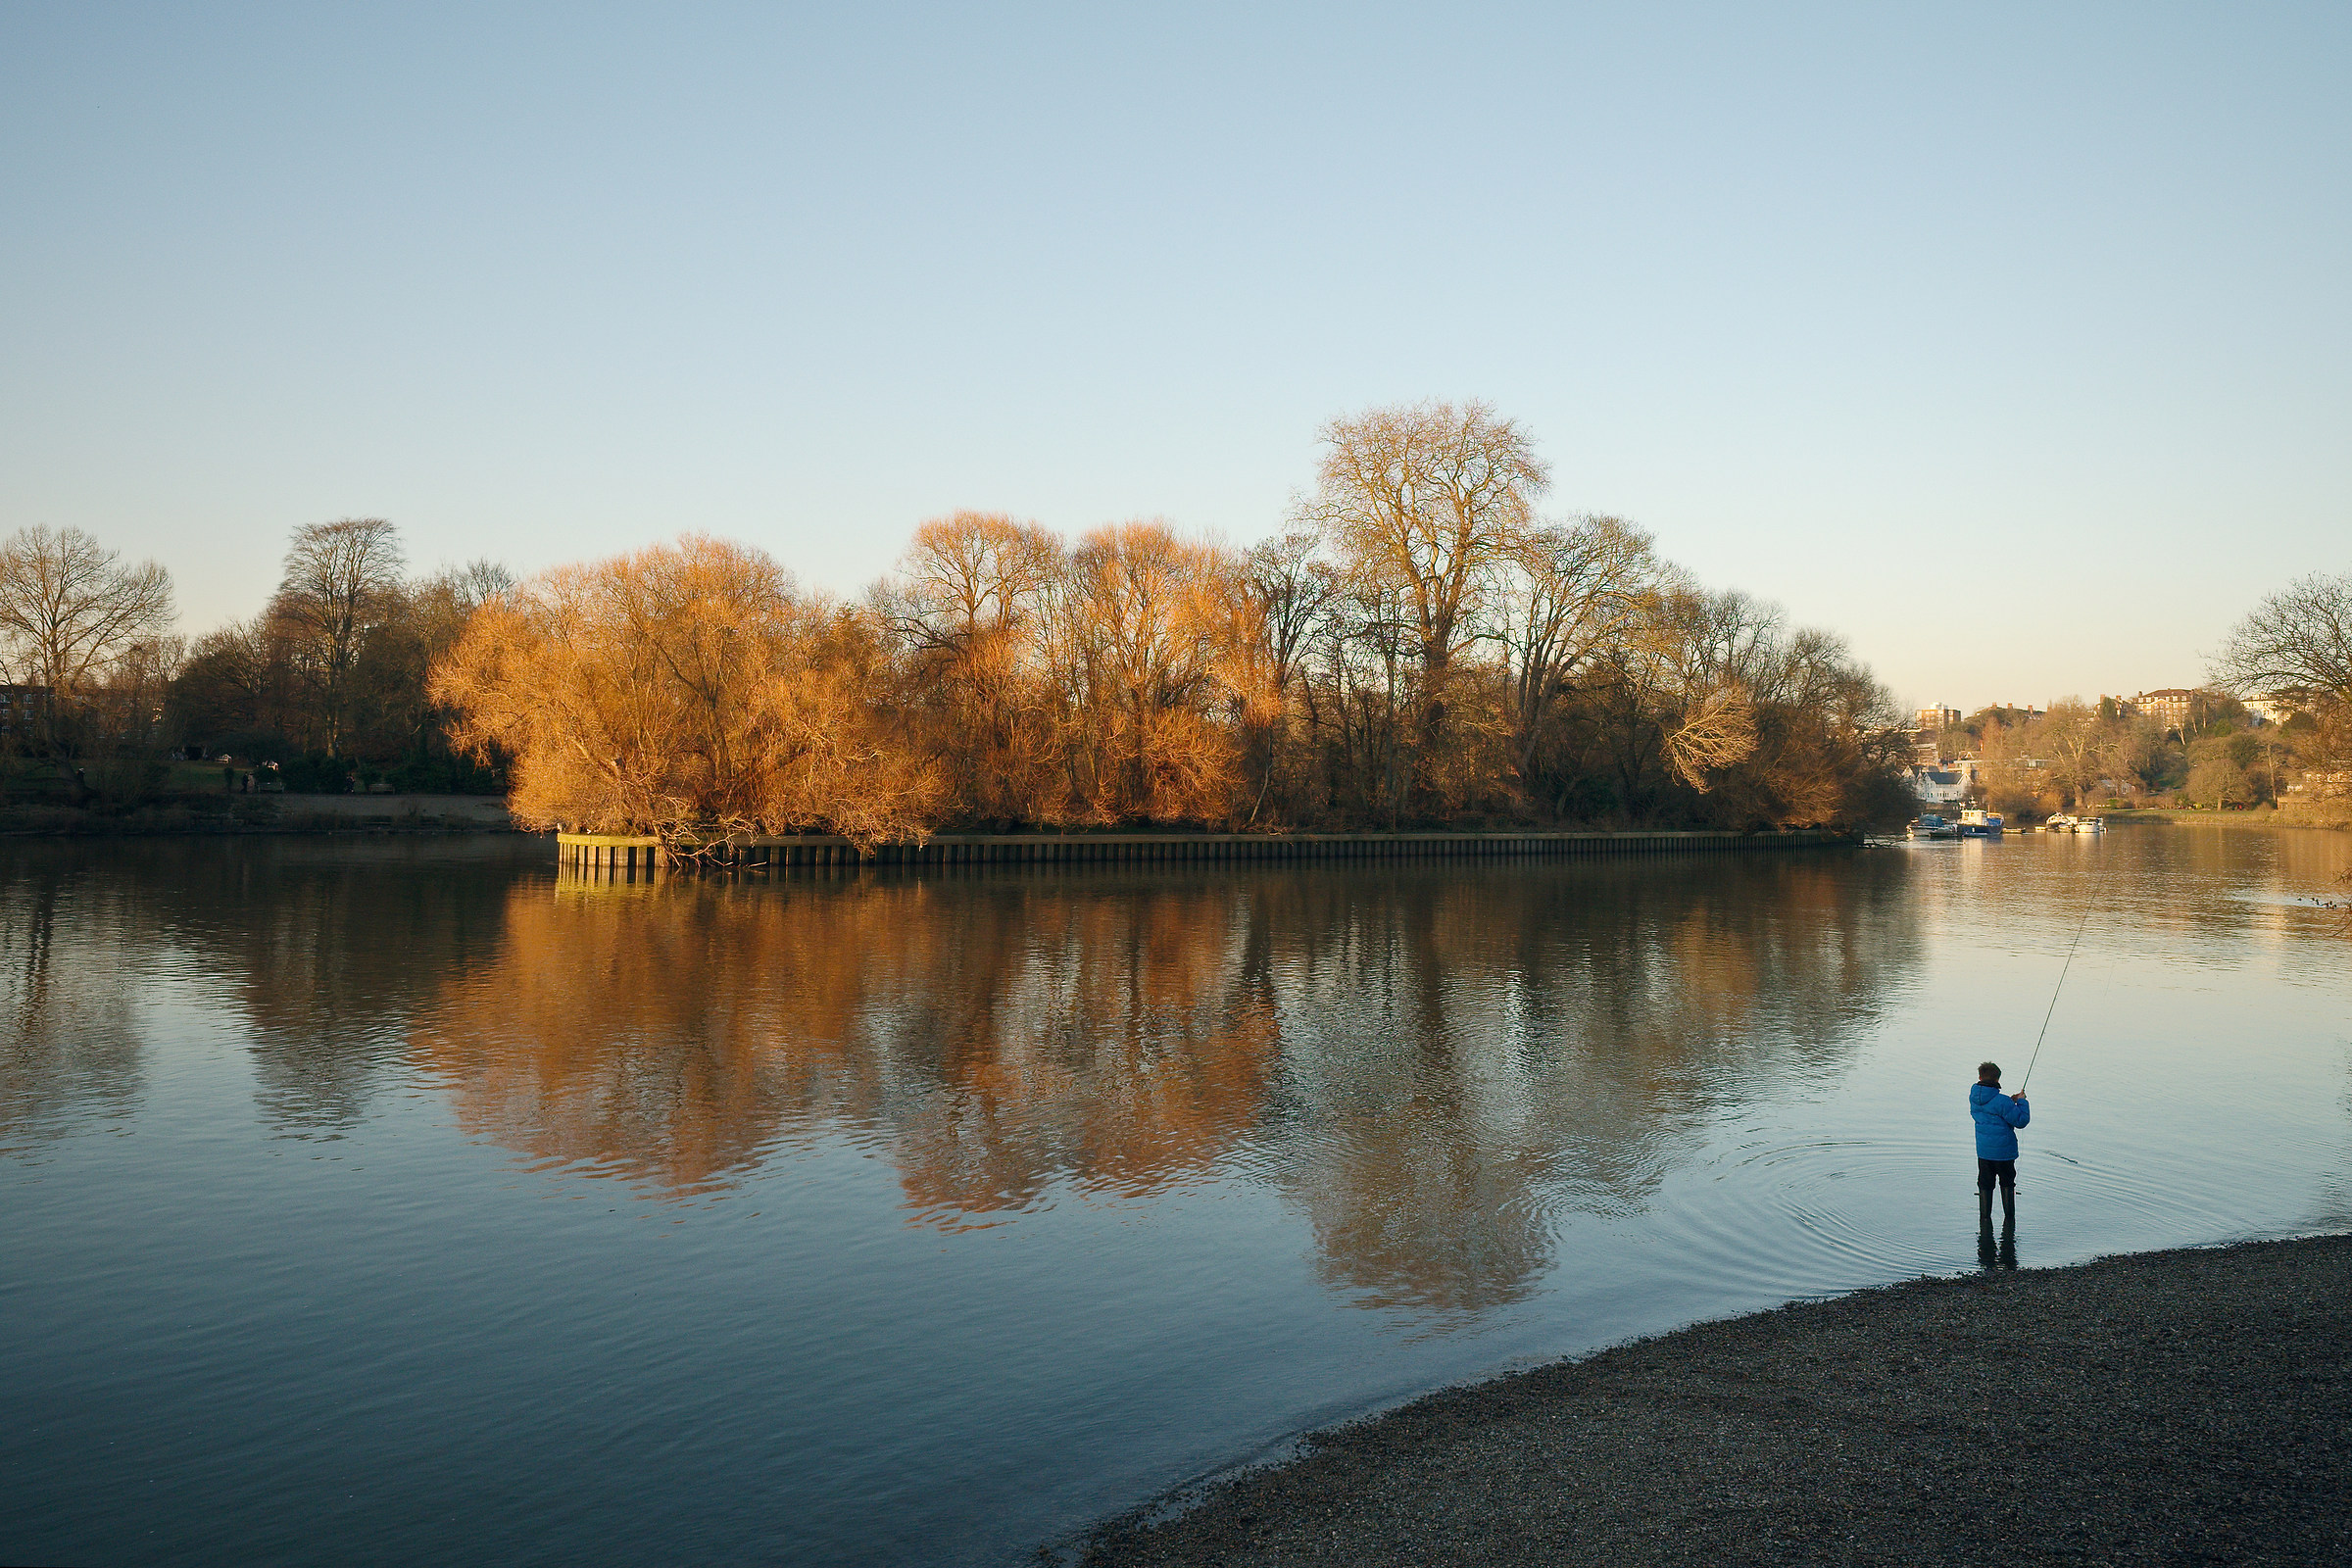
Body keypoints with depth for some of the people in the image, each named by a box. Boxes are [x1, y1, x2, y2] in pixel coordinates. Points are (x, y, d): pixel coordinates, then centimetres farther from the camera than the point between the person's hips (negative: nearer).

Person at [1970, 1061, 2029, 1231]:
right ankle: (2009, 1219, 22)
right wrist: (2021, 1102, -2)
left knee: (1985, 1185, 12)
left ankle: (1984, 1220, 12)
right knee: (2007, 1184, 15)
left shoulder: (1974, 1097, -3)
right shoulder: (2001, 1101, -23)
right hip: (2004, 1151, -4)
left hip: (1983, 1151, 4)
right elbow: (2021, 1120, -16)